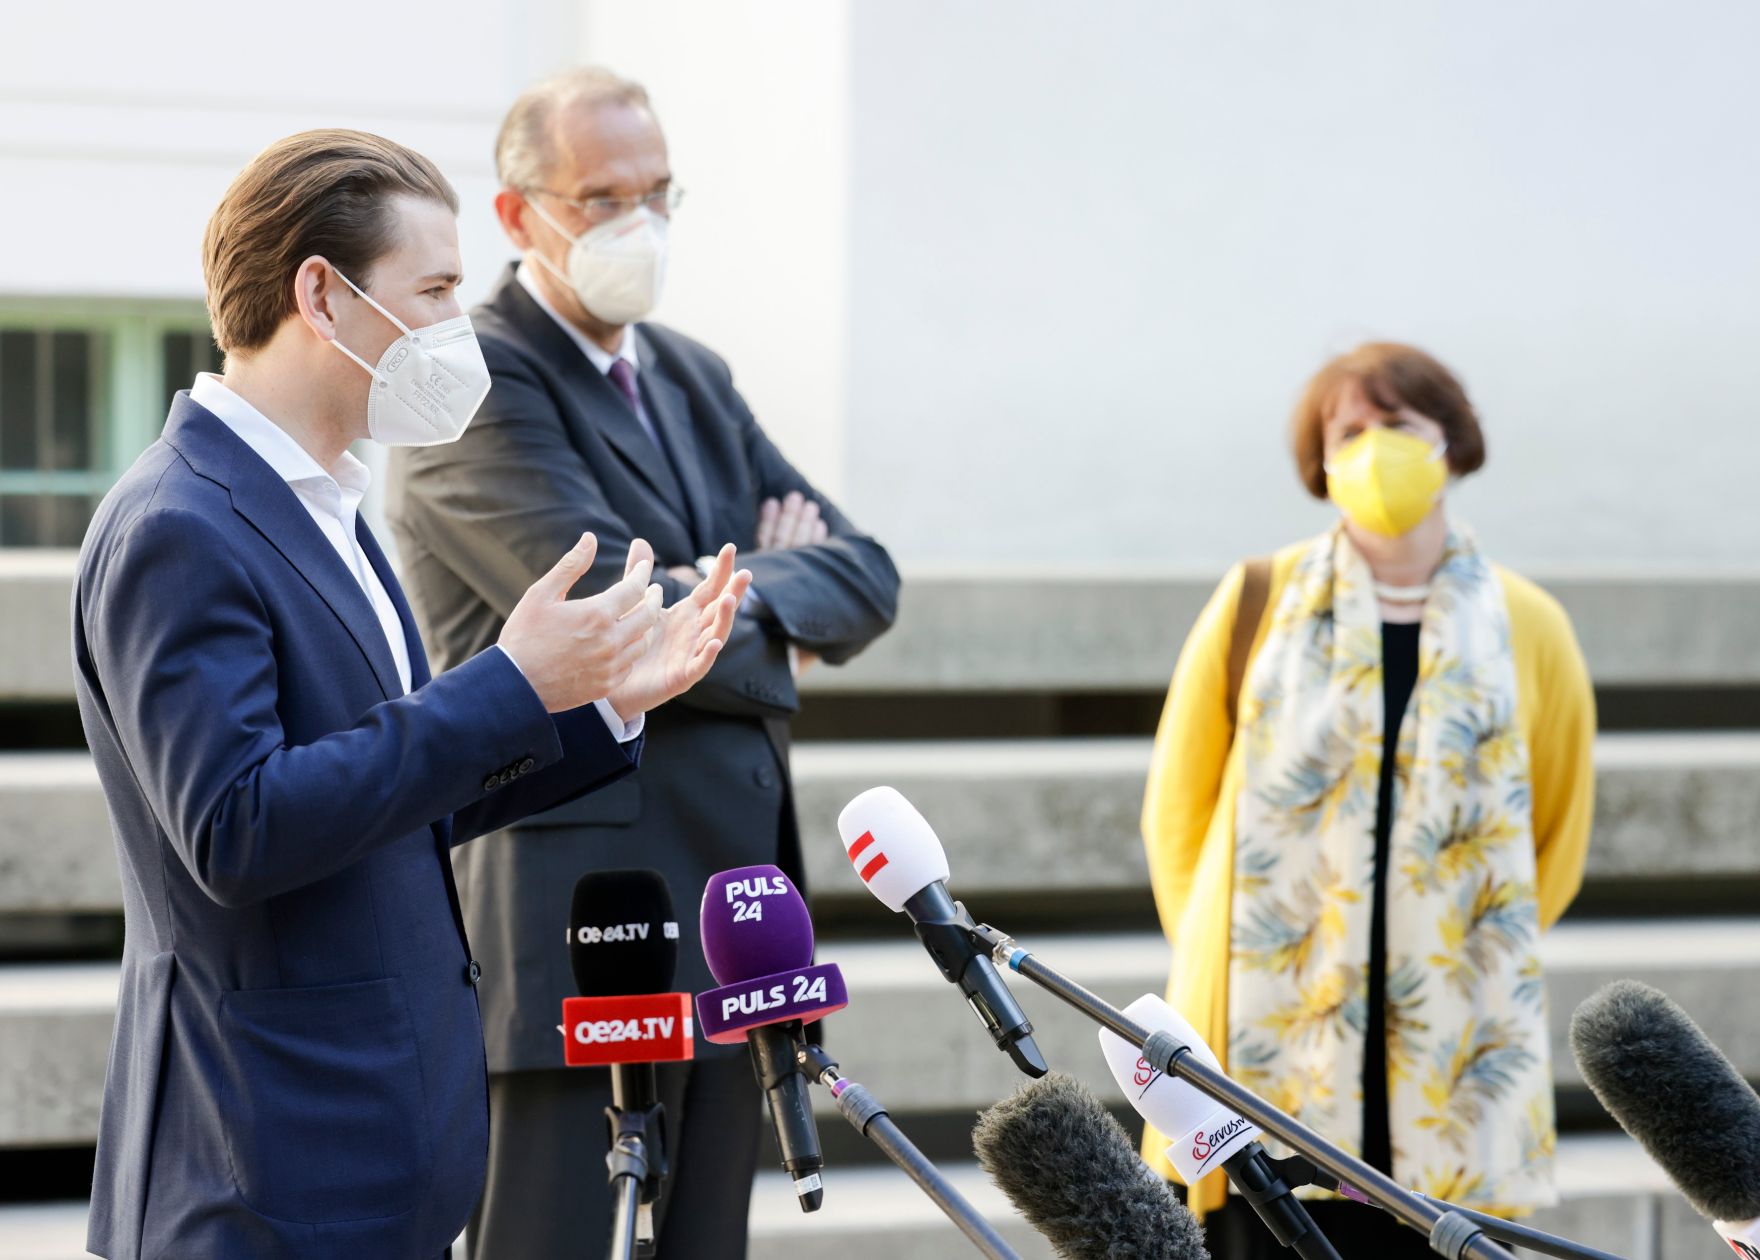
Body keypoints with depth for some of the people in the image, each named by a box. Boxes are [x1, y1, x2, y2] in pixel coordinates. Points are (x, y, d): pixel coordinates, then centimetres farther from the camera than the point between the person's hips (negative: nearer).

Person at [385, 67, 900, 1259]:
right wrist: (767, 641, -2)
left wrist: (749, 597, -7)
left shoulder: (693, 377, 19)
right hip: (575, 917, -8)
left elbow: (864, 576, 13)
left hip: (733, 898, 8)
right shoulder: (476, 386, -8)